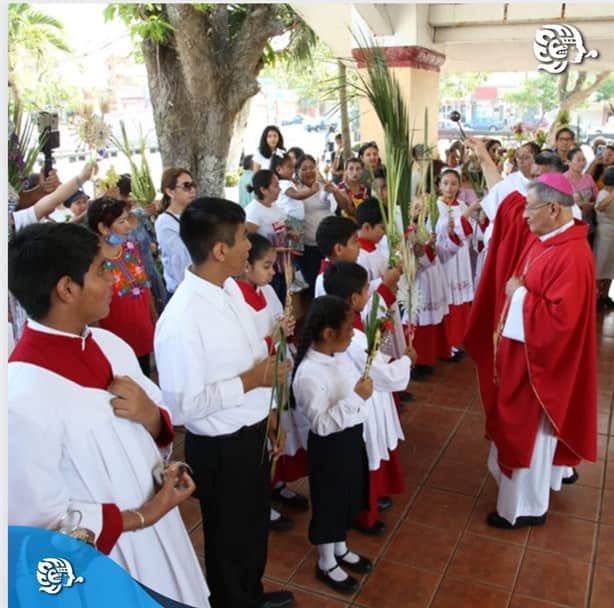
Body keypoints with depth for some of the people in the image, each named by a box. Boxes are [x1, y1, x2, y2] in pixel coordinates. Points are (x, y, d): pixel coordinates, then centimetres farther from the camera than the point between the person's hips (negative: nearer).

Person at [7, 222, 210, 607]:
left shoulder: (110, 345, -5)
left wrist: (151, 417, -17)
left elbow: (161, 421, 5)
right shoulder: (24, 398, -28)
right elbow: (40, 520, -23)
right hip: (107, 563, -6)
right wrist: (139, 517, -17)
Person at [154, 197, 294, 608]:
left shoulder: (230, 287, -4)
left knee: (256, 524, 29)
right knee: (230, 536, 18)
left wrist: (265, 417, 13)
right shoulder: (181, 320, -30)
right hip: (219, 448, -8)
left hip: (252, 434, 8)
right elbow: (182, 405, -27)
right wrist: (250, 382, -23)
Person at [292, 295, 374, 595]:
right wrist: (356, 397, -33)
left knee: (347, 497, 25)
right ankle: (326, 563, 35)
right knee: (329, 502, 12)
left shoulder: (338, 356, -2)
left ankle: (340, 549, 48)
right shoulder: (309, 374, -29)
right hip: (330, 446, -9)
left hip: (352, 437, 9)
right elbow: (321, 424, -30)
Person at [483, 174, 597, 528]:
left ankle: (527, 506, 22)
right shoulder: (543, 240, 2)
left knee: (529, 428, 4)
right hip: (526, 346, 9)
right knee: (529, 424, 25)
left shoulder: (572, 255, -27)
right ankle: (559, 470, 47)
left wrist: (519, 295, -22)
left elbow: (560, 318, -30)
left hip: (541, 356, -9)